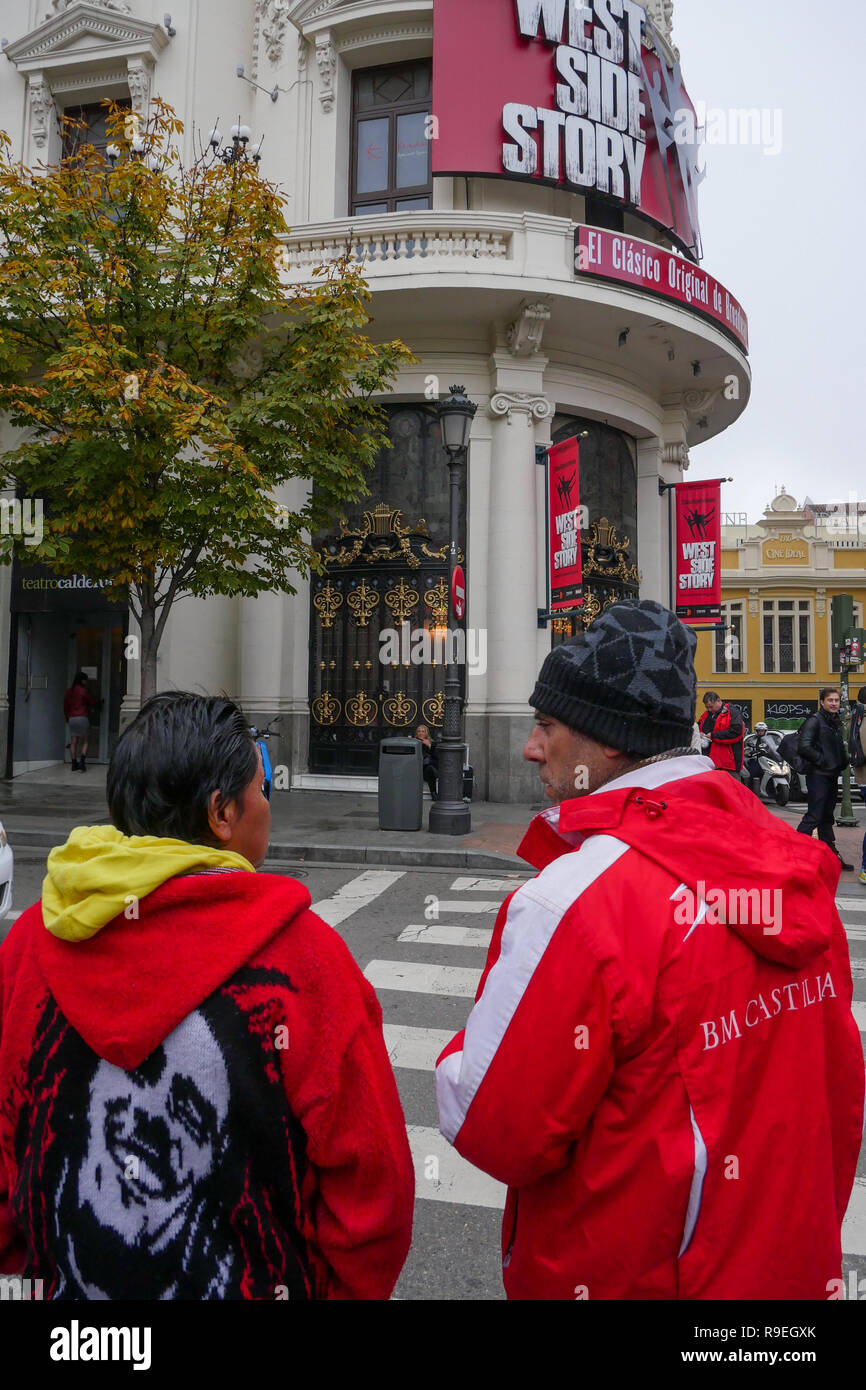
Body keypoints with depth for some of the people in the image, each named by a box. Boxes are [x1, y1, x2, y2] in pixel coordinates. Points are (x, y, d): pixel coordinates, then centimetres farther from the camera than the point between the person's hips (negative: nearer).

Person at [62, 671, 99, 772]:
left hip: (71, 718, 5)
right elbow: (93, 702, 1)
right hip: (82, 718, -5)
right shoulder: (84, 691, -7)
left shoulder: (69, 691, 10)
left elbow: (65, 706, 15)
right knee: (85, 741, 3)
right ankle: (82, 761, -10)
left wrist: (67, 718, 25)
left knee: (73, 742, 6)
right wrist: (97, 705, 24)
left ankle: (74, 764, 5)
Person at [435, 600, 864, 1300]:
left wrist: (462, 1056, -3)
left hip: (634, 1273, -5)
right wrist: (806, 1225, 18)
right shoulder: (796, 866, -7)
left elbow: (491, 1129, -24)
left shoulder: (572, 901, -31)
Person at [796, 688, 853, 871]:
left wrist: (843, 761, 9)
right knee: (814, 816, -9)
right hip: (818, 775, -8)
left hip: (832, 775, 8)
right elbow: (804, 747, -23)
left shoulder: (836, 721, 14)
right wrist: (821, 760, -16)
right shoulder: (814, 720, -12)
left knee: (827, 816, 15)